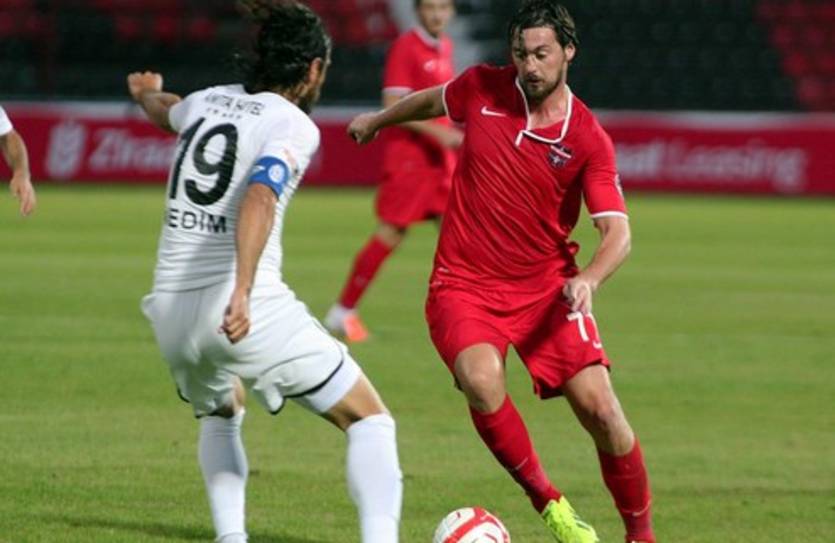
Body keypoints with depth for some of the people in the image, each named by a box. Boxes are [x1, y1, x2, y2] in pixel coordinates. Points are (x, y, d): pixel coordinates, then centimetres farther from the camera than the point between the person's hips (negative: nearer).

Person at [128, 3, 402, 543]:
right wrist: (242, 292, -36)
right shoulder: (293, 125, -5)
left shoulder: (207, 102, 16)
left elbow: (165, 111, 42)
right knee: (369, 420, 3)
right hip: (248, 310, -7)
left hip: (171, 310, 7)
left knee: (220, 414, 35)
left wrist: (147, 92, 66)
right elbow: (259, 199, -24)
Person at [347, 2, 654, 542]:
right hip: (465, 284, 1)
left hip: (547, 287, -1)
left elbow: (618, 233, -16)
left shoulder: (588, 139, -11)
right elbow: (434, 100, 21)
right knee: (482, 381, -30)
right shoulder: (481, 89, -4)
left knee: (600, 406, -14)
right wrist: (377, 120, 37)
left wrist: (588, 280, -36)